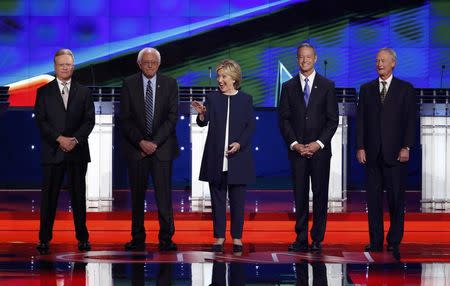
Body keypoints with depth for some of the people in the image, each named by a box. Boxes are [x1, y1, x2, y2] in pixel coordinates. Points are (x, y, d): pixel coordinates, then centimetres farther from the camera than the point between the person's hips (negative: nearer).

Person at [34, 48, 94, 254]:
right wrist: (59, 139, -13)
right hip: (52, 151, -1)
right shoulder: (44, 92, 7)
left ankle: (82, 238, 10)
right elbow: (40, 120, -1)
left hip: (78, 151, 1)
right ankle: (44, 239, 2)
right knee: (49, 196, -2)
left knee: (78, 195, 4)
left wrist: (75, 139, -12)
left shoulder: (83, 92, 11)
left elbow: (90, 120, 4)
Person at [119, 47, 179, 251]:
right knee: (137, 195, 4)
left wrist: (155, 142, -11)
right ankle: (138, 239, 10)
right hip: (136, 148, 0)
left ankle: (166, 239, 1)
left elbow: (172, 117, -2)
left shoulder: (170, 84, 4)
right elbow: (124, 119, -1)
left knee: (164, 194, -4)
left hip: (162, 147, 0)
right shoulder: (129, 84, 3)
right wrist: (141, 142, -12)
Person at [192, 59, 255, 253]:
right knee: (217, 197, 5)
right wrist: (201, 114, -25)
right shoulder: (212, 98, 5)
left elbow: (251, 126, 2)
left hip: (238, 157, -1)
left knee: (237, 198, 2)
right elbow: (203, 123, -3)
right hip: (216, 157, 1)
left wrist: (239, 144, -12)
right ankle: (219, 236, 12)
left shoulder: (246, 99, 3)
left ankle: (237, 237, 11)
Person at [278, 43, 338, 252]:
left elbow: (333, 119, 1)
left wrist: (319, 143, -10)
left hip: (320, 149, -1)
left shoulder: (327, 86, 5)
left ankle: (317, 239, 6)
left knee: (320, 194, 1)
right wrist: (294, 144, -8)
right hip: (296, 149, 1)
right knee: (300, 195, 2)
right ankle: (301, 239, 5)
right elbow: (283, 119, 5)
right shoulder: (288, 87, 8)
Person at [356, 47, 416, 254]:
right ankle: (375, 241, 9)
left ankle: (394, 241, 8)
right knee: (373, 198, 4)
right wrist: (360, 147, 0)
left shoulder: (405, 89, 4)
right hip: (372, 153, 2)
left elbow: (411, 120, 0)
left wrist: (406, 147, -8)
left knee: (396, 198, 0)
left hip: (395, 153, -2)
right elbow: (360, 120, 8)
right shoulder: (366, 89, 11)